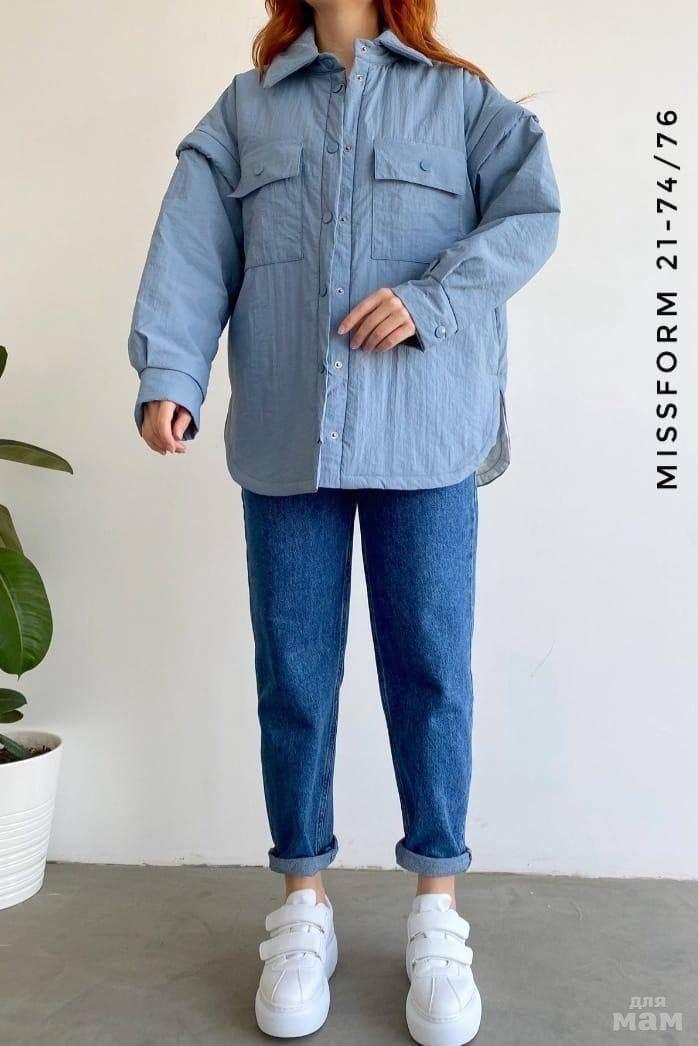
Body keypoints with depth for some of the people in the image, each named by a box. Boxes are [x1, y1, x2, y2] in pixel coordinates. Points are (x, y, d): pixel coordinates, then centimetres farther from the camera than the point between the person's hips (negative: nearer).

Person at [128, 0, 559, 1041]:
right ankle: (303, 906, 23)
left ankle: (437, 913, 20)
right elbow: (191, 248, 4)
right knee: (293, 674, 5)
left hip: (427, 434, -1)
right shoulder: (244, 107, 17)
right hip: (285, 437, 2)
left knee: (430, 670, 2)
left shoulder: (460, 96, 15)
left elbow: (532, 212, 2)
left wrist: (430, 299, -13)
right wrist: (168, 376, -11)